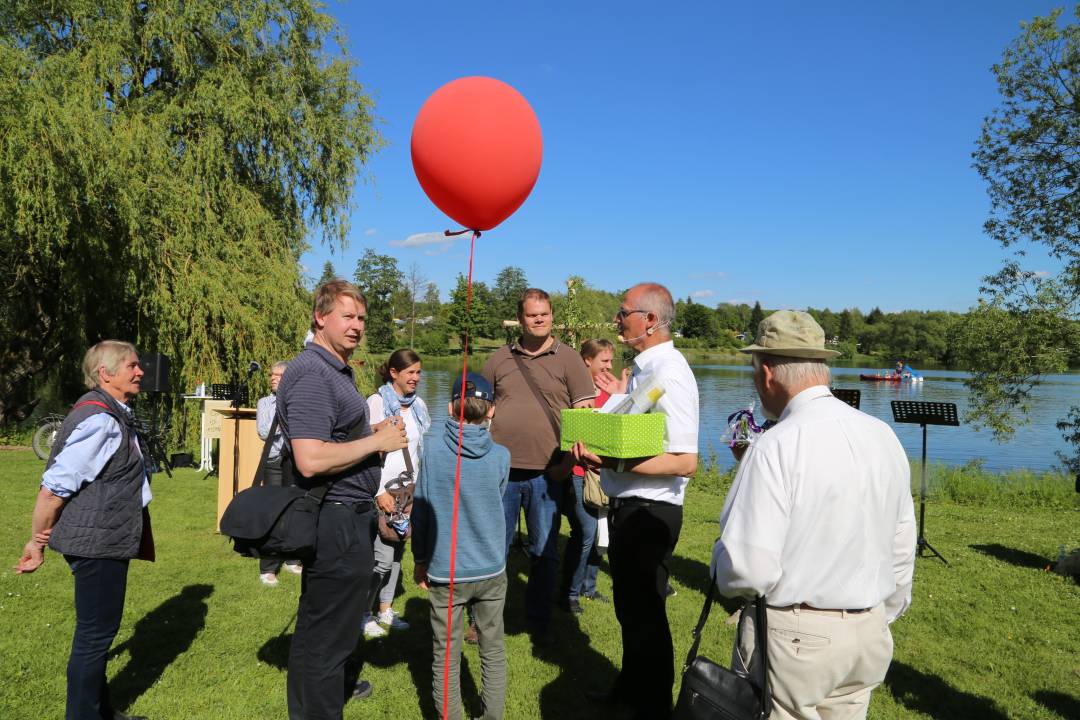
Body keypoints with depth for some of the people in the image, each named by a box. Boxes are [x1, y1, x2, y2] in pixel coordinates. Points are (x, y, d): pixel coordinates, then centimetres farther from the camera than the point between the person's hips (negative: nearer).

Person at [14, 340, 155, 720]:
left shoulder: (115, 416, 12)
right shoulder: (98, 418, -22)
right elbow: (55, 486, -23)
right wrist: (36, 542, -13)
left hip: (108, 542, 10)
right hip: (96, 544, -10)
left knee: (99, 630, 21)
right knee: (94, 633, 3)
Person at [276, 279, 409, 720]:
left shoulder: (337, 369, 13)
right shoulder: (312, 375, -21)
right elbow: (310, 460, -31)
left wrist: (371, 431, 10)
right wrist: (377, 441, -21)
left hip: (347, 514, 11)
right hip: (336, 520, -11)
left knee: (326, 615, 29)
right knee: (328, 626, 3)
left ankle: (331, 683, 49)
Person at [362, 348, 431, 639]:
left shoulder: (418, 404, 9)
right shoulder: (377, 403, -9)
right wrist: (379, 491, -16)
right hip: (383, 487, -6)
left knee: (398, 551, 11)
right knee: (383, 556, -8)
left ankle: (385, 610, 23)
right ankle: (363, 613, 9)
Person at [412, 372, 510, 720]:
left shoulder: (433, 451, -11)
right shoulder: (501, 456, -7)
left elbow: (420, 510, -5)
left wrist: (420, 560, 8)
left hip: (444, 571, -1)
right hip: (491, 569, 2)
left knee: (446, 654, 11)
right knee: (493, 651, 16)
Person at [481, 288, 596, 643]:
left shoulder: (568, 359, 1)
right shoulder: (499, 359, 8)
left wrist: (569, 461, -11)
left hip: (546, 473, -1)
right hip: (501, 470, 1)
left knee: (544, 552, 10)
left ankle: (539, 622, 26)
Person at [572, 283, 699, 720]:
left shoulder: (668, 375, -22)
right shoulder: (642, 369, 7)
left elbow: (685, 462, -28)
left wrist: (615, 464, -29)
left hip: (649, 513, -10)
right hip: (627, 505, 10)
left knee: (645, 615, 9)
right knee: (628, 606, 25)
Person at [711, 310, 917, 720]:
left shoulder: (775, 447, -22)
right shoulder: (884, 436, -1)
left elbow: (747, 570, -24)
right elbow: (901, 547, 7)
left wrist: (720, 565, -2)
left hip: (792, 639, -6)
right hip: (870, 638, 7)